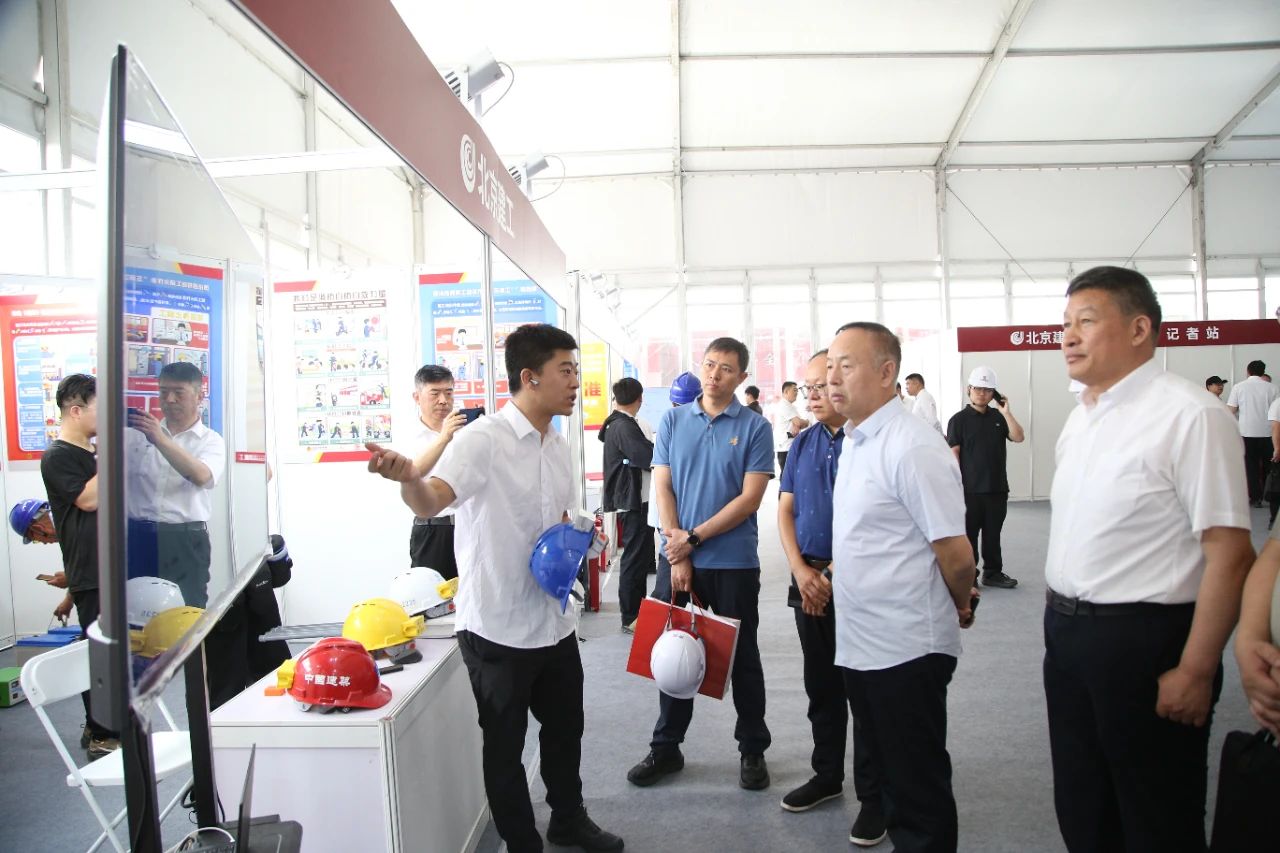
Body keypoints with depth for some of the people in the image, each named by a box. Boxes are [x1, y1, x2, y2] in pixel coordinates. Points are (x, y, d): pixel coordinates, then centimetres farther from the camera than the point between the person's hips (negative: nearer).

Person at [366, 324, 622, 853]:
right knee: (505, 745, 10)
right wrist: (410, 478, -56)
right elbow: (430, 502, -34)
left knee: (565, 728, 22)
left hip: (555, 621, 8)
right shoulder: (483, 440, -18)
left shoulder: (559, 446, 7)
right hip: (498, 628, -7)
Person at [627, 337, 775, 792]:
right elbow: (662, 487, 1)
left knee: (742, 657, 10)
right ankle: (666, 748, 26)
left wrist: (692, 539, -14)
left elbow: (749, 498, -10)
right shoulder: (673, 421, 4)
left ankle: (753, 750, 26)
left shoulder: (754, 427, -4)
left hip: (734, 561, -2)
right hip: (680, 558, 3)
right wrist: (677, 555, -7)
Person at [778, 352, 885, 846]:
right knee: (821, 687, 16)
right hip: (809, 579, 6)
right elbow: (785, 510, 9)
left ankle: (873, 796, 16)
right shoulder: (802, 444, 10)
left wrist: (832, 575, -14)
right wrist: (801, 572, -5)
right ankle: (827, 776, 31)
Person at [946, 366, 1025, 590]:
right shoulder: (958, 420, -4)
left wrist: (1006, 412, -11)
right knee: (968, 534, 4)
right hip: (969, 489, -4)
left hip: (997, 488, 4)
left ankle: (993, 573, 24)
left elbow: (1018, 437, -4)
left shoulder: (998, 417, 8)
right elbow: (954, 454, -7)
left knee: (993, 534, 13)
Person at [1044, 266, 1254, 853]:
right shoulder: (1081, 417, 9)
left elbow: (1229, 554, -19)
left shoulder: (1190, 415, -16)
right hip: (1066, 633, 7)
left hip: (1142, 641, -7)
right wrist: (1058, 614, 12)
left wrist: (1195, 672, -18)